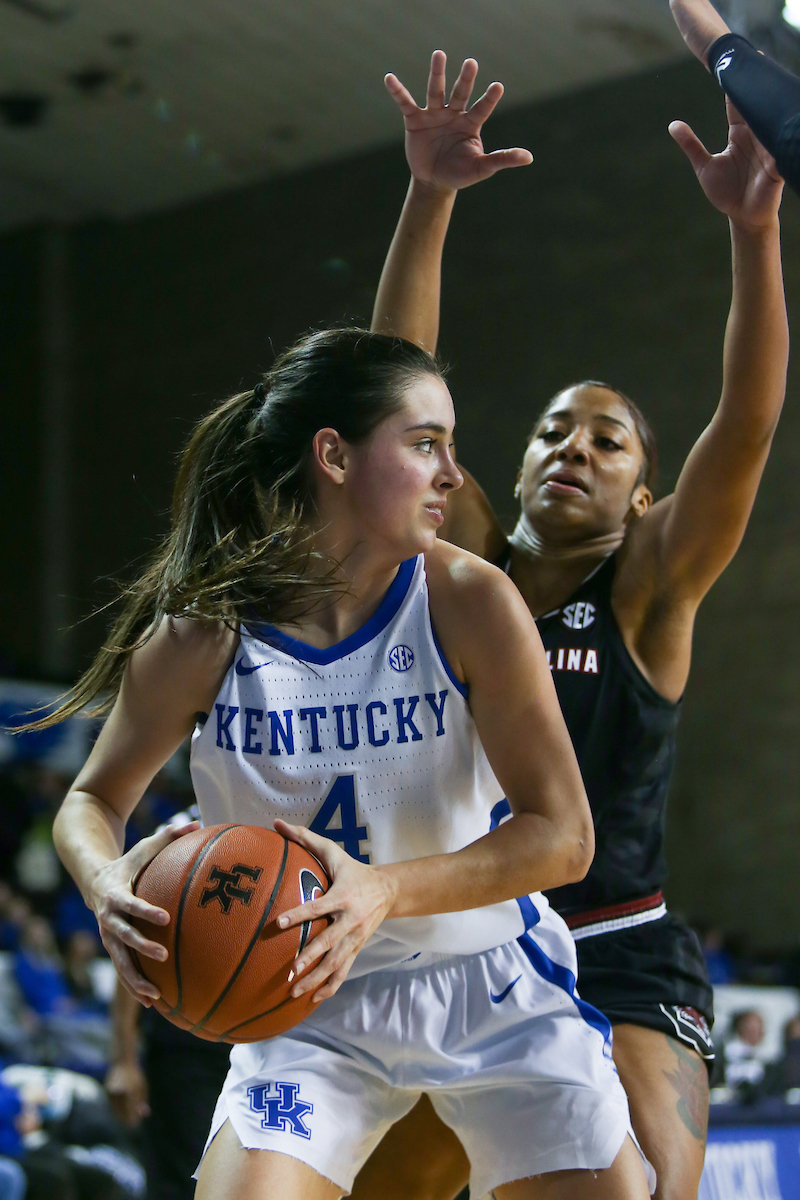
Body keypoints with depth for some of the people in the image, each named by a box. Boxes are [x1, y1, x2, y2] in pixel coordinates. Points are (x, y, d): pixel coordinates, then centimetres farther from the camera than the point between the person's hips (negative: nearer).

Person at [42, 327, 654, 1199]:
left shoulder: (471, 602, -15)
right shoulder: (204, 631, -13)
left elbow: (562, 836, -16)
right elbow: (92, 801, 1)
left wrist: (386, 891, -31)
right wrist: (108, 888, -23)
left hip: (495, 991, 1)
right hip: (310, 1003, 0)